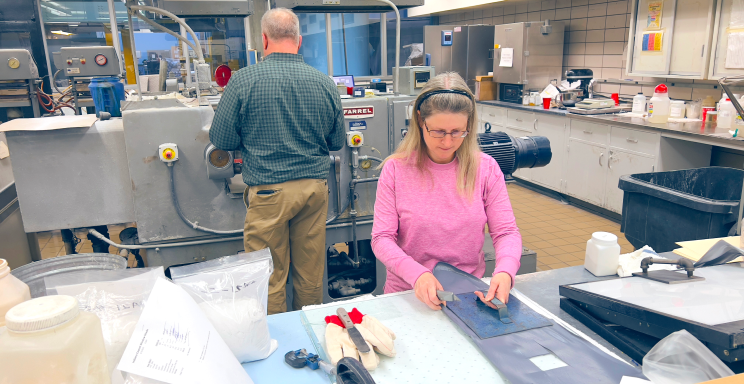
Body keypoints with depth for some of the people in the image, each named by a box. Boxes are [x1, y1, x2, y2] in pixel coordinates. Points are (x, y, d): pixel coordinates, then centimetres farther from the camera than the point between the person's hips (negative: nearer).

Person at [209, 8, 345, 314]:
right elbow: (337, 142, 9)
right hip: (315, 186, 4)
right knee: (311, 276, 16)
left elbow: (220, 139, -3)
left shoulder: (243, 81, -8)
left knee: (270, 278, 9)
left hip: (268, 190, -3)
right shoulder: (325, 83, 1)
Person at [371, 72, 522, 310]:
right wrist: (416, 273, -23)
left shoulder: (486, 168, 2)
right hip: (408, 295, -1)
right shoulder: (395, 169, -3)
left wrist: (505, 272, -19)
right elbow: (381, 238, -5)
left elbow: (506, 232, 2)